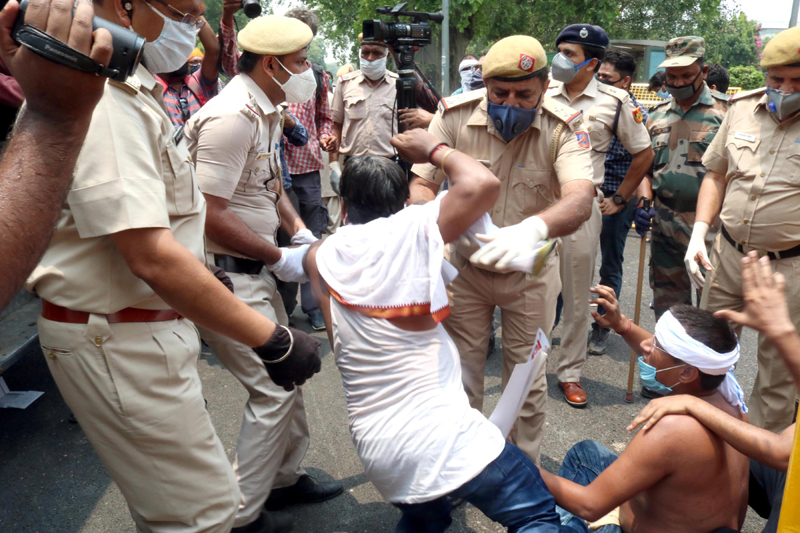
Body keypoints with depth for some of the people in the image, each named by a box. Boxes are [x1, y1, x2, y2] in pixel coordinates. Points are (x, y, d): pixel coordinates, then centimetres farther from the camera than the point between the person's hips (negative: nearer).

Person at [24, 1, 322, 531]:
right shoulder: (101, 100, -23)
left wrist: (205, 277, 26)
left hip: (145, 325, 10)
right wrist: (272, 341, -28)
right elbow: (151, 256, -31)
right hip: (119, 342, -10)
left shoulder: (128, 89, 12)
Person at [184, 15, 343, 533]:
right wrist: (281, 259, -16)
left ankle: (286, 476, 36)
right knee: (274, 386, -4)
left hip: (252, 272, 10)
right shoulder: (231, 117, -22)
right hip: (222, 275, -10)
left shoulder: (267, 111, 10)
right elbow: (211, 216, -25)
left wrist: (300, 230, 6)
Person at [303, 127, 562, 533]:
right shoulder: (411, 229, -9)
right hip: (442, 435, -6)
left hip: (374, 449, 6)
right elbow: (483, 184, -15)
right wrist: (433, 150, 0)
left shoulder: (321, 256, 4)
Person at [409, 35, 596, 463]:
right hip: (464, 264, 1)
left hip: (530, 271, -1)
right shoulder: (455, 115, -15)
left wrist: (533, 228, -56)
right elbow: (422, 183, -13)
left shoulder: (563, 128, -19)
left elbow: (580, 200, -33)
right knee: (460, 375, 14)